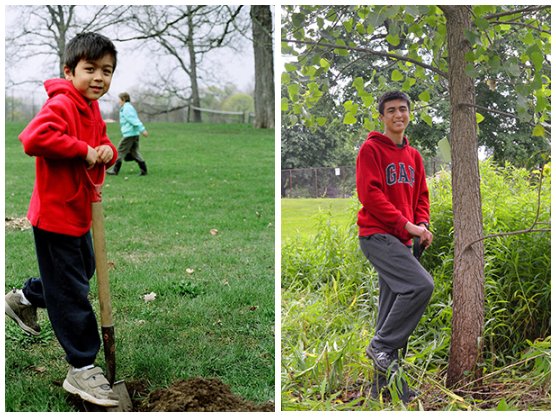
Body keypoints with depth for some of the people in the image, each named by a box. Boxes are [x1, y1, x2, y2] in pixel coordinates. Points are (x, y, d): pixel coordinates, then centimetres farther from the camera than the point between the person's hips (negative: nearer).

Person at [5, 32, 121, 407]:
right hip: (55, 214, -10)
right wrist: (83, 151, -28)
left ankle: (25, 298, 49)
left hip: (79, 213, 10)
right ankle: (82, 370, 7)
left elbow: (100, 140, 22)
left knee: (84, 271, 26)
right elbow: (34, 138, -36)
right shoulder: (62, 104, -21)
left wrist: (107, 151, -3)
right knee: (71, 293, -2)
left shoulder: (93, 110, 9)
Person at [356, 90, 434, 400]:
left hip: (402, 240, 8)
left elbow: (422, 196, 20)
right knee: (422, 284, -24)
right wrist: (406, 225, -16)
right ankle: (381, 345, -10)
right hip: (377, 235, -7)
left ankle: (385, 385, 15)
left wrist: (422, 224, -1)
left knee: (392, 311, 8)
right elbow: (370, 194, -14)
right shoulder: (371, 149, -5)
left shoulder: (414, 155, 17)